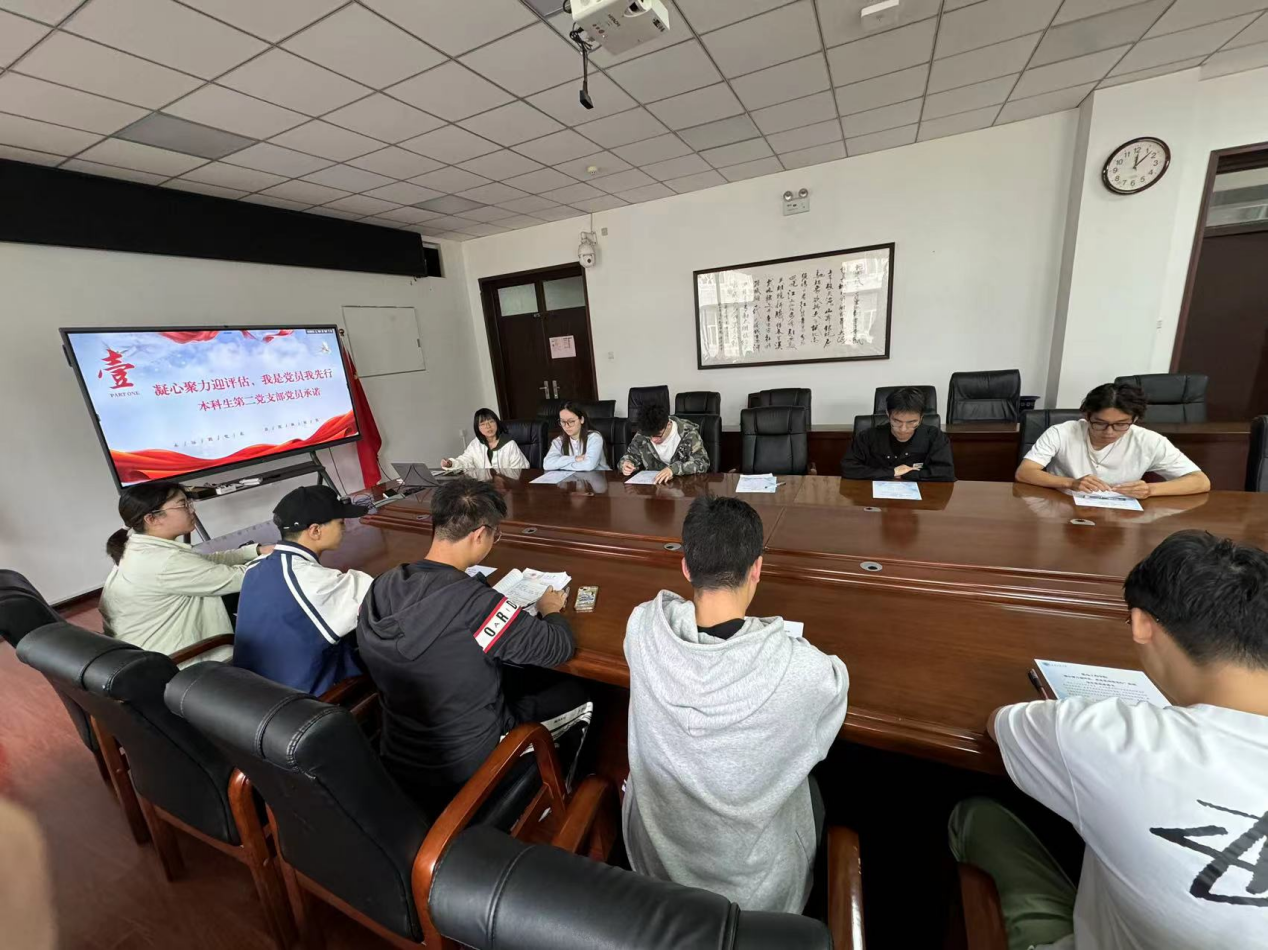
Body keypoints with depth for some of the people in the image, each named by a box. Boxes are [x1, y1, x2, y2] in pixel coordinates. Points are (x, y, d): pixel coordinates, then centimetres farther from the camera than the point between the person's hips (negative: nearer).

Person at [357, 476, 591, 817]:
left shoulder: (381, 587, -12)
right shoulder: (473, 602, -33)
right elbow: (559, 647, -20)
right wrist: (551, 610, 0)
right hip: (461, 771, -6)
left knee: (514, 674, 25)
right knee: (575, 695, 12)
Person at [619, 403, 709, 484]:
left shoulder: (688, 432, -15)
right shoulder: (643, 433, -5)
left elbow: (703, 463, -19)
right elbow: (631, 455, 8)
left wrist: (674, 468, -31)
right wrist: (626, 464, -14)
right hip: (652, 483, 3)